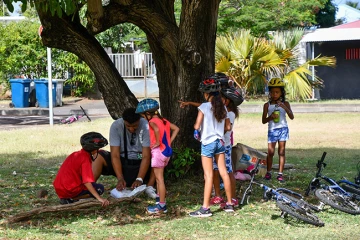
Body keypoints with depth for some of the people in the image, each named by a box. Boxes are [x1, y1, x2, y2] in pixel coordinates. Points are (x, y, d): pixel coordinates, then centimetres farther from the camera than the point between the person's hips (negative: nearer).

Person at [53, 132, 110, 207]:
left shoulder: (76, 154, 13)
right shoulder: (85, 158, -13)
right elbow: (87, 182, -23)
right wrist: (99, 198, -27)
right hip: (69, 191, -9)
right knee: (99, 188, -4)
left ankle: (66, 198, 7)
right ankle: (70, 199, -9)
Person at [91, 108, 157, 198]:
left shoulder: (146, 127, -20)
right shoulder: (116, 126, -16)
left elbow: (146, 156, -23)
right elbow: (115, 155, -18)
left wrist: (139, 179, -33)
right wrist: (120, 179, -30)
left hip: (140, 163, -1)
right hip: (122, 162, 1)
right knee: (99, 156, -24)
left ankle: (149, 187, -28)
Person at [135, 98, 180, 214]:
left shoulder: (152, 122, -13)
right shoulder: (163, 121, 12)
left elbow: (156, 129, -34)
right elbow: (176, 129, 18)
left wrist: (158, 142, -22)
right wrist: (169, 142, 12)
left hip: (158, 151, -8)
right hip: (166, 151, 9)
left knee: (159, 179, -3)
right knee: (158, 178, 18)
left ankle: (161, 206, -1)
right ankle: (159, 200, 25)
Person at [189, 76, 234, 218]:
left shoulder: (204, 107, -13)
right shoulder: (222, 107, 5)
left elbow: (196, 126, -16)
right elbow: (228, 127, 8)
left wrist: (196, 130, 6)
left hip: (207, 143, -6)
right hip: (220, 142, 6)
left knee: (208, 176, -6)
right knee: (223, 173, 11)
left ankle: (205, 208, -6)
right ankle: (229, 204, 17)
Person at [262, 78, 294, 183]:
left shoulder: (285, 104, 4)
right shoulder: (267, 105, 3)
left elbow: (291, 117, -7)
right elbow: (263, 121, 4)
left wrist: (284, 107, -21)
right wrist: (270, 117, -17)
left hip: (283, 129, 0)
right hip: (272, 130, 0)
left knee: (281, 152, 1)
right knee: (270, 152, -3)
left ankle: (280, 174, 4)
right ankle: (268, 172, 11)